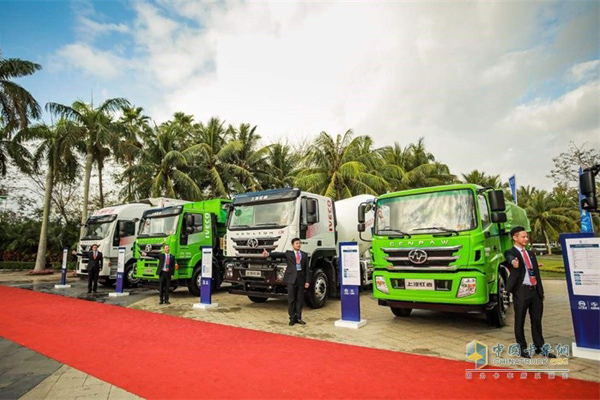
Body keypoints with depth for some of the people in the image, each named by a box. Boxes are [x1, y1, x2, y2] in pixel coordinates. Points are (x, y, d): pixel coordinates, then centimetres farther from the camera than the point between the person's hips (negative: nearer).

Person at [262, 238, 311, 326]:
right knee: (291, 299, 2)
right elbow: (278, 254, -11)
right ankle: (292, 318, 14)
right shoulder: (288, 253, 5)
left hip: (301, 279, 2)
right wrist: (268, 254, -29)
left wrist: (307, 281, -1)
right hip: (291, 279, -2)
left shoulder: (304, 255, 10)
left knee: (300, 299, 7)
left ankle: (298, 318, 19)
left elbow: (307, 269, 7)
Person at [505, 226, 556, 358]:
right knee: (520, 321, 4)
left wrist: (541, 291, 21)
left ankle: (539, 347, 26)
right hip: (521, 291, -6)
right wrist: (513, 262, -52)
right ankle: (523, 348, 16)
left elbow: (536, 273, 23)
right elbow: (510, 258, -32)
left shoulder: (531, 254, 17)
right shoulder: (511, 252, -6)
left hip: (535, 290, 6)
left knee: (537, 320, 14)